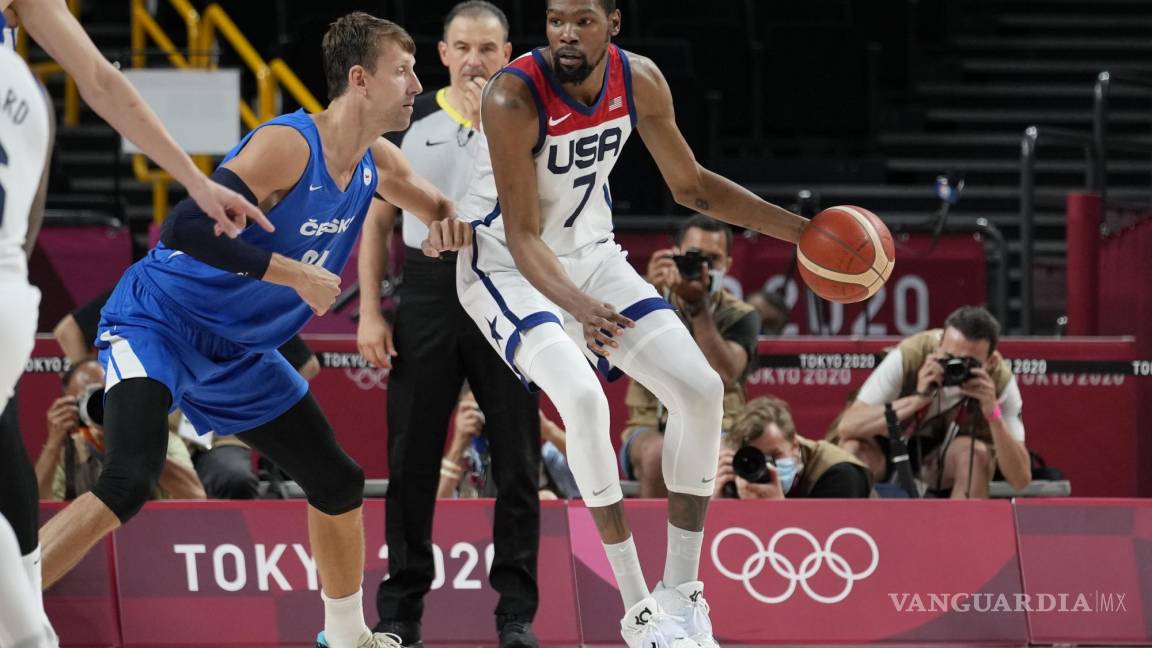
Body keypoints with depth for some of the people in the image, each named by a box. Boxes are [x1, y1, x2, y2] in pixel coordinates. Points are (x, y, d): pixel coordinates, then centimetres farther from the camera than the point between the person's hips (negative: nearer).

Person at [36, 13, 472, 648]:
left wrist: (448, 226, -5)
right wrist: (294, 274, -30)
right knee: (126, 484, -30)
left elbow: (441, 210, 20)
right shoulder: (287, 144, -25)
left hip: (235, 351, 9)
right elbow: (187, 226, -34)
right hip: (157, 325, -9)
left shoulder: (375, 162, 1)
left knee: (339, 485, 15)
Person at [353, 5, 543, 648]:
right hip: (428, 290, 1)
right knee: (412, 458, 1)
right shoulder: (411, 119, 7)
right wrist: (370, 311, 2)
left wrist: (492, 128, -17)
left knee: (518, 460, 0)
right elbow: (379, 220, 10)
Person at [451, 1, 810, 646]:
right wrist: (581, 308, -44)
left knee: (701, 389, -8)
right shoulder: (514, 97, -28)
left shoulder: (640, 81, -11)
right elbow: (523, 234, -26)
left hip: (593, 256, 6)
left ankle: (682, 592, 4)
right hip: (508, 265, -6)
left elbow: (690, 185, 5)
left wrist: (801, 230, -2)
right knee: (583, 398, -29)